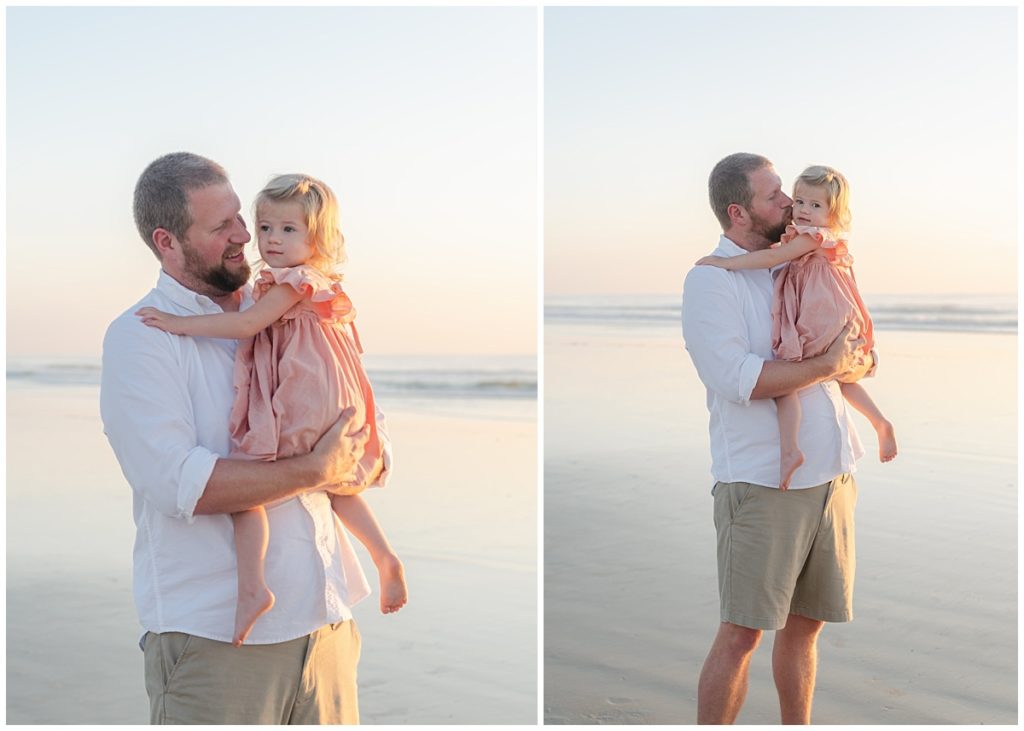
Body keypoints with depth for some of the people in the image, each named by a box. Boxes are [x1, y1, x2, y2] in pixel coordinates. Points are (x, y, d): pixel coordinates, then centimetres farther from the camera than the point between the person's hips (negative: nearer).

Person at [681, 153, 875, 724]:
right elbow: (736, 378, -20)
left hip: (830, 473, 7)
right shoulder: (711, 278, -7)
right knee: (742, 632, -4)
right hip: (762, 480, -7)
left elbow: (849, 361, 21)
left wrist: (855, 362, -1)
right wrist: (829, 366, -14)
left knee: (805, 624, 14)